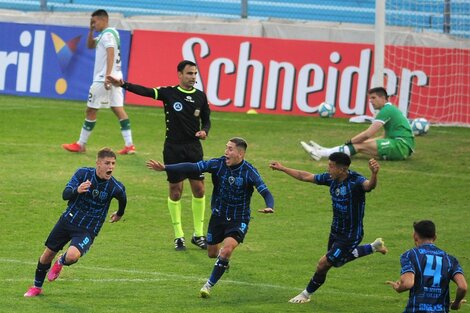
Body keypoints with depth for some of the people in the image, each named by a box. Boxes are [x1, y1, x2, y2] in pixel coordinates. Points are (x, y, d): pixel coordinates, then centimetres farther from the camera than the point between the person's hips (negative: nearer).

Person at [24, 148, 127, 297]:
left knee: (72, 256, -28)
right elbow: (65, 194, -21)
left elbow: (123, 200, 8)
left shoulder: (116, 188, -16)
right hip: (68, 220, 2)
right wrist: (77, 190, -42)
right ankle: (37, 287, 37)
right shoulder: (83, 173, -14)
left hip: (87, 230, -2)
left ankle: (61, 262, 12)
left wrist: (119, 214, 27)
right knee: (48, 254, 10)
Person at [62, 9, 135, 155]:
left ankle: (81, 144, 6)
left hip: (103, 79, -10)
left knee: (91, 110, -1)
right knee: (118, 109, 4)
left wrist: (107, 76, -31)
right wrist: (91, 30, 15)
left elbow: (111, 54, -23)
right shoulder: (106, 34, 19)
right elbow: (90, 45, 30)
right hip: (115, 78, 10)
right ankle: (129, 145, -4)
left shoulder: (107, 34, -12)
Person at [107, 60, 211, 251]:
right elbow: (146, 91, -15)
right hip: (173, 149, -2)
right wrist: (123, 85, -30)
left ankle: (198, 235, 15)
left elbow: (206, 120, 14)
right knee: (175, 191, 1)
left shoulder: (200, 97, 5)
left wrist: (204, 131, -9)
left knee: (199, 190, 2)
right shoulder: (169, 93, -3)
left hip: (194, 148, 2)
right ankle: (179, 237, 11)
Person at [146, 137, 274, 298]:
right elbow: (193, 167, -18)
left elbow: (265, 192, -25)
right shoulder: (218, 164, -12)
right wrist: (165, 168, -27)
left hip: (239, 220, -4)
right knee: (212, 253, 13)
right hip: (218, 215, 4)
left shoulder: (249, 172, -19)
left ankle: (209, 285, -7)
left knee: (226, 250, -23)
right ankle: (224, 260, 51)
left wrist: (269, 206, -48)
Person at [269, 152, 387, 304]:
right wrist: (283, 169, 11)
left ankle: (306, 294, 22)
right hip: (336, 230, 8)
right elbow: (306, 177, 6)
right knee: (337, 261, 28)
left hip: (350, 235, -8)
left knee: (324, 264, -2)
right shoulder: (331, 178, -7)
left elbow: (369, 185, -51)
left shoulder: (356, 181, -29)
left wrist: (374, 174, -75)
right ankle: (373, 247, 41)